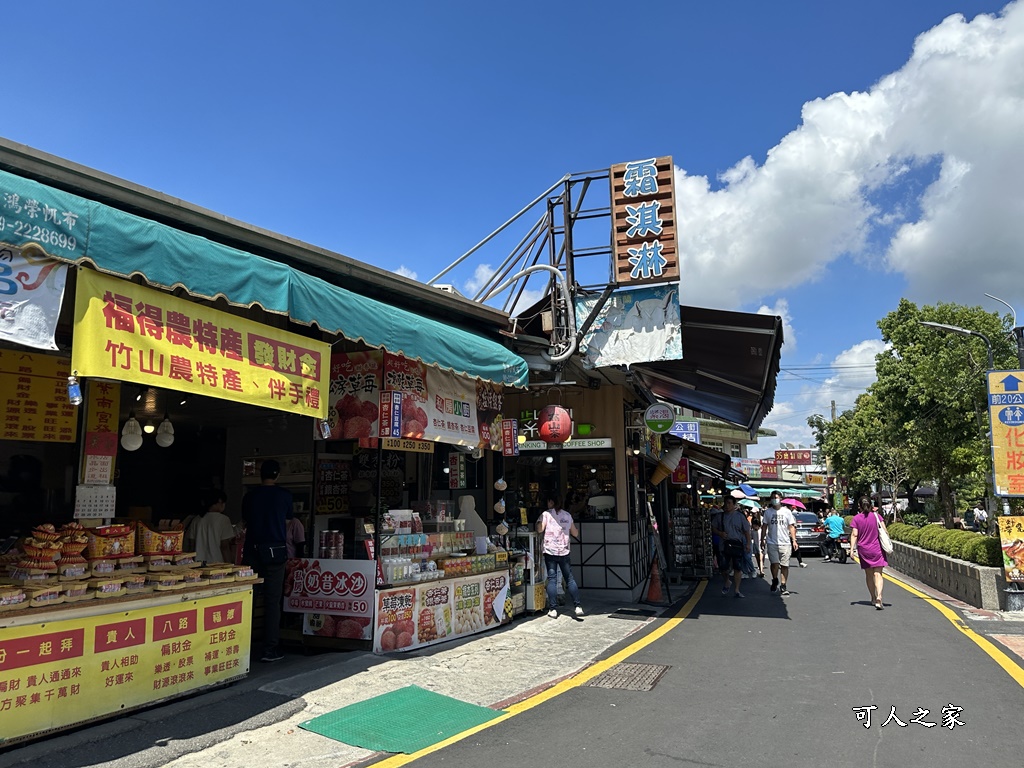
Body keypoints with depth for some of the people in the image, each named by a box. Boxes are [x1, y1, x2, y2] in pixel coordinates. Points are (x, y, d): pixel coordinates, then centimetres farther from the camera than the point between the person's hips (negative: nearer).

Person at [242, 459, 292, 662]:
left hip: (252, 552, 2)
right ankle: (270, 649, 0)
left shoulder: (250, 496, 4)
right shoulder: (284, 496, -2)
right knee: (272, 601, 0)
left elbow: (246, 521, 17)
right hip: (275, 551, -2)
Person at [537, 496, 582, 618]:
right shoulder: (567, 515, 10)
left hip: (550, 550, -3)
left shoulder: (546, 514, -3)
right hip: (564, 551, 3)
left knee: (552, 579, 0)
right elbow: (575, 533, 15)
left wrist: (537, 522, 5)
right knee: (570, 578, 8)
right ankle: (577, 607, 3)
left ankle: (553, 609, -2)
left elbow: (540, 529, -15)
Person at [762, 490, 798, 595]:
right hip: (772, 543, 0)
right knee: (775, 563, -10)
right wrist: (763, 540, 6)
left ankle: (783, 586, 10)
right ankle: (775, 580, 15)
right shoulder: (768, 512, 7)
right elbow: (765, 527, 11)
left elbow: (791, 527, 7)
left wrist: (794, 540, -2)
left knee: (785, 565, 0)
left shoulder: (786, 511, 6)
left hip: (785, 543, 0)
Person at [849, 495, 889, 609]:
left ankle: (873, 598, 27)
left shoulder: (856, 518, -4)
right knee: (877, 574, -4)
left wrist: (852, 548, -9)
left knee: (868, 574, 16)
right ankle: (878, 598, -23)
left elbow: (854, 534, -10)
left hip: (863, 550, 1)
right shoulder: (876, 516, -2)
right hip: (877, 549, -1)